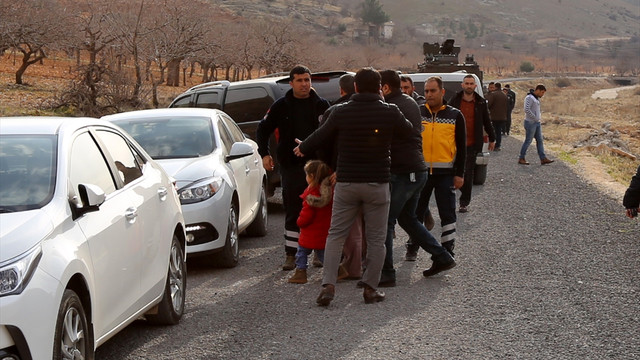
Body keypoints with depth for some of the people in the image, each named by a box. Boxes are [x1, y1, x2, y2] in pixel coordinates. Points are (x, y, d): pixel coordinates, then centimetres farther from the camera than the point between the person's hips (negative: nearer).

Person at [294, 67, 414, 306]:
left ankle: (328, 284, -1)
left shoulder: (340, 112, -4)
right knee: (376, 239, 8)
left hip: (346, 183, 1)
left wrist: (302, 149, 29)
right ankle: (370, 288, 10)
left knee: (335, 235, 9)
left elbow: (320, 136, 9)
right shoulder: (390, 113, -5)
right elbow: (409, 129, 13)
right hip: (378, 183, -1)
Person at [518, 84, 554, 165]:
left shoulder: (536, 99, 15)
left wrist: (540, 116, 10)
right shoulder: (529, 98, -15)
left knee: (539, 140, 5)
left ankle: (543, 159, 4)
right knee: (528, 141, -3)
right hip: (530, 123, -9)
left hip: (537, 123, 9)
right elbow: (527, 110, -26)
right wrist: (535, 118, -19)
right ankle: (521, 159, 6)